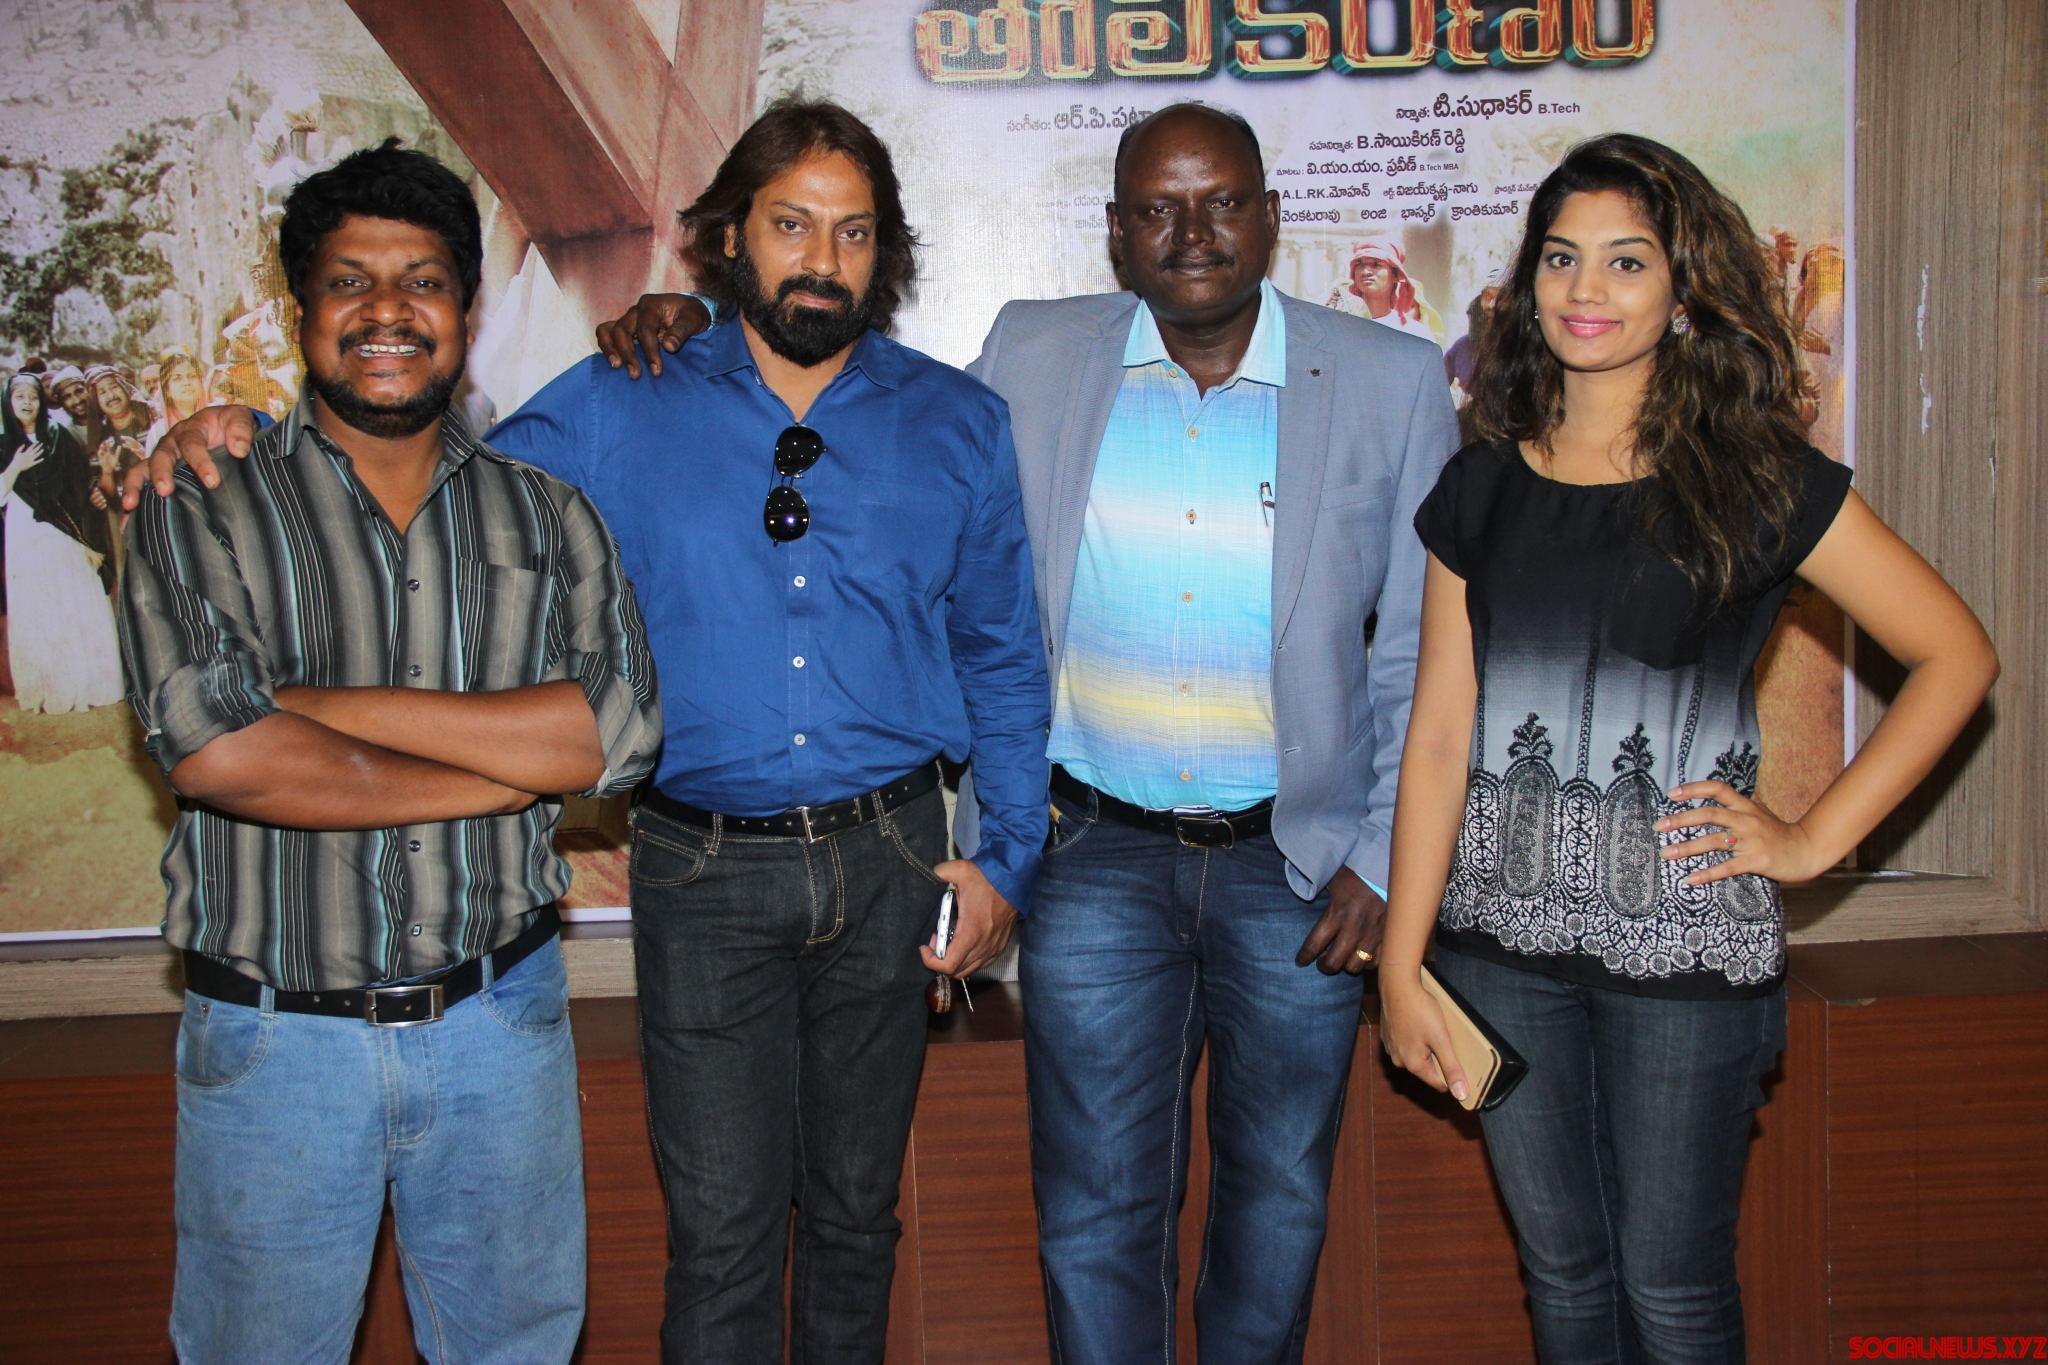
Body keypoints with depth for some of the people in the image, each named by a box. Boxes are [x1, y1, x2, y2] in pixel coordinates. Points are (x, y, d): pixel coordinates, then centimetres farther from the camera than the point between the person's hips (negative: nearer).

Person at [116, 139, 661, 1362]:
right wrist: (509, 766, -15)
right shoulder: (203, 514, -3)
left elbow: (623, 728, -12)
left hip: (503, 1020, 2)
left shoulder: (548, 517, 4)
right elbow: (215, 750, -20)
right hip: (274, 1035, -1)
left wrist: (331, 703, -17)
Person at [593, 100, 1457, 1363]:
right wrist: (705, 328, 1)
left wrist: (1384, 864, -4)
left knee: (1281, 1203, 17)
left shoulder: (1394, 383, -2)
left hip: (1299, 862, 0)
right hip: (1098, 856, 0)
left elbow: (1429, 652, 1)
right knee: (1095, 1214, 7)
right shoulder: (1033, 357, 0)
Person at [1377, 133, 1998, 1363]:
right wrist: (1402, 961, 0)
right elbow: (1440, 734, 3)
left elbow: (1957, 656, 0)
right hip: (1506, 939, 3)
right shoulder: (1480, 490, 5)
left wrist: (1813, 839, -4)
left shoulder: (1756, 480, -3)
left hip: (1685, 942, -3)